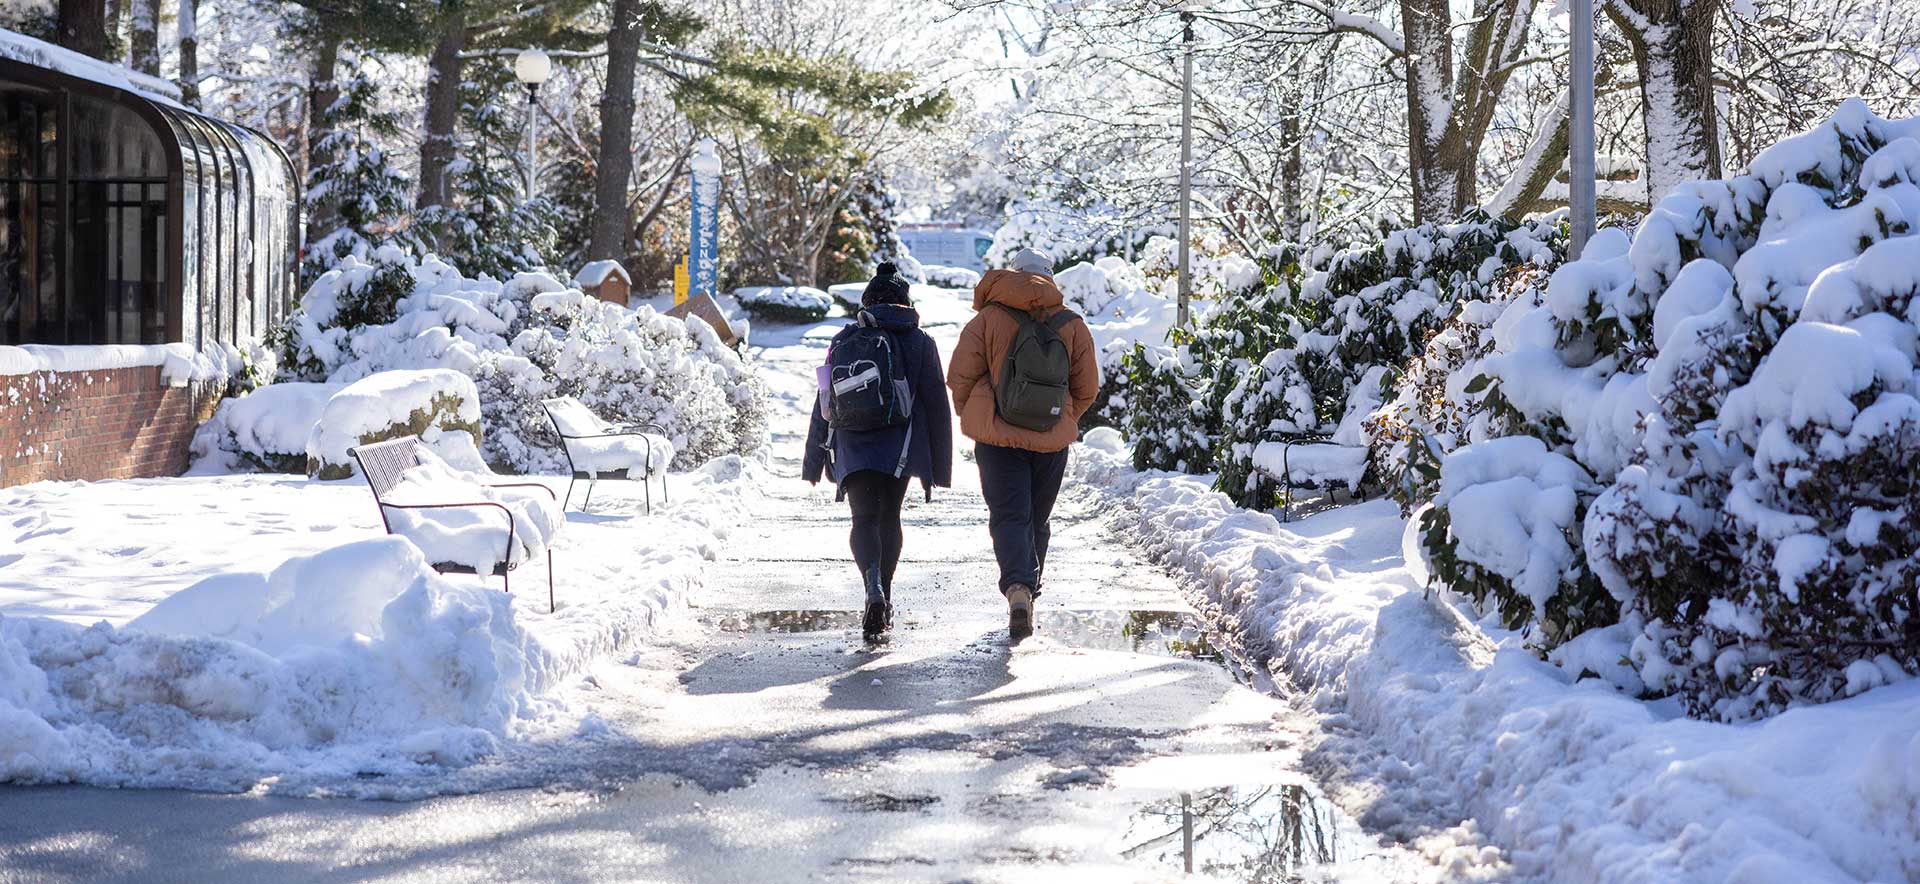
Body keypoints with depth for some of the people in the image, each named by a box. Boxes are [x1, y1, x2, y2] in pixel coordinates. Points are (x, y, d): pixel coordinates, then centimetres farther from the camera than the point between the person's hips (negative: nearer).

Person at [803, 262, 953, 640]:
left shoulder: (844, 341, 7)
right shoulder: (919, 343, 3)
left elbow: (823, 405, 10)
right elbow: (937, 405, 2)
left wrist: (813, 463, 17)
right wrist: (939, 467, 8)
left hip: (852, 449, 0)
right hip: (900, 448, 0)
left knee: (864, 519, -2)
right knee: (889, 516, 17)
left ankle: (874, 589, -29)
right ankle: (884, 598, 20)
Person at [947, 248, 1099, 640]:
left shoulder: (989, 318, -4)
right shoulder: (1073, 325, 3)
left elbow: (960, 377, -7)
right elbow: (1087, 389, 4)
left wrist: (972, 418, 11)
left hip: (998, 438, -2)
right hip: (1052, 442, 2)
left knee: (1009, 517, -4)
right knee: (1037, 520, 18)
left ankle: (1018, 588, -26)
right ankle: (1028, 590, 26)